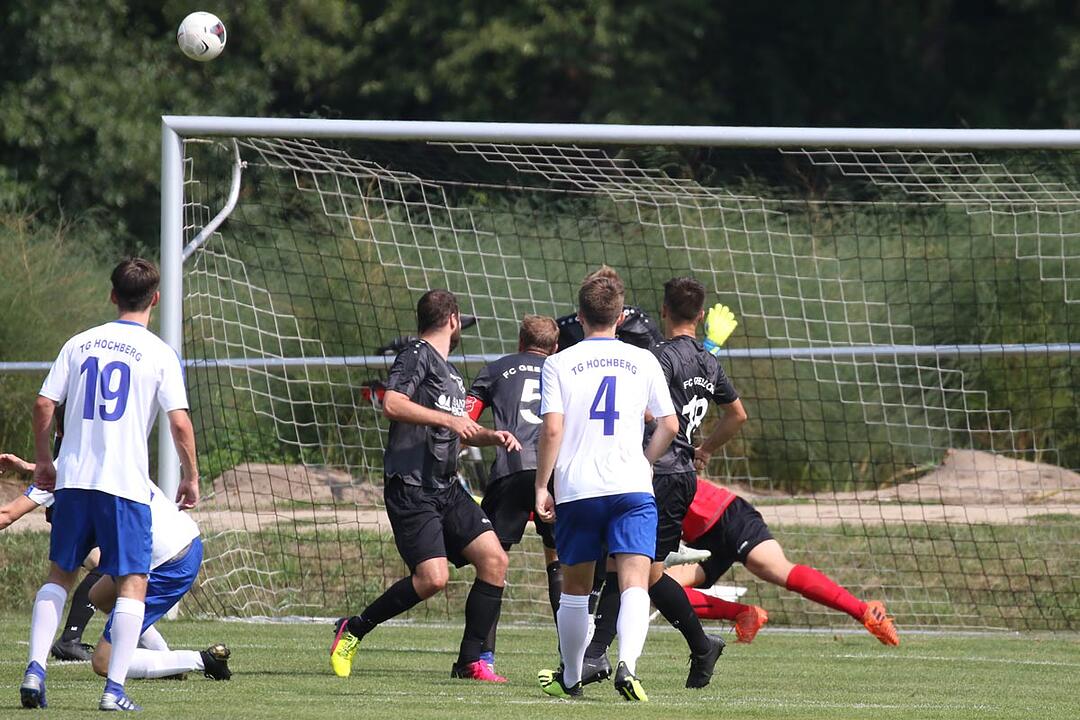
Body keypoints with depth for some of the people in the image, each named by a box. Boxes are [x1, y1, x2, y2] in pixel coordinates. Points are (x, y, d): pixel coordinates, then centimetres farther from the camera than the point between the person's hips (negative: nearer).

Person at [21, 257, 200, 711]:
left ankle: (36, 669, 2)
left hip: (72, 479, 4)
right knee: (133, 582, 3)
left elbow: (43, 405, 5)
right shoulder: (159, 354, -3)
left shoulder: (79, 344, 7)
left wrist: (44, 462, 18)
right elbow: (179, 422, -8)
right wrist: (190, 477, 4)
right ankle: (115, 688, -7)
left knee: (60, 575, 16)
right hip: (126, 484, -3)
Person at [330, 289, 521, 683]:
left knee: (494, 559, -3)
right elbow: (392, 404, -22)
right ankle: (353, 629, -1)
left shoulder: (450, 372, 22)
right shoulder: (417, 356, -6)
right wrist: (447, 419, -22)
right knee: (432, 577, -19)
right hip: (410, 486, -9)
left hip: (446, 488, 9)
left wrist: (493, 437, 17)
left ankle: (469, 661, 3)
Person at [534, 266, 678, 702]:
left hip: (577, 489, 0)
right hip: (632, 487, 0)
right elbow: (669, 425, 9)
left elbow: (552, 430, -7)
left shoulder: (559, 364, 1)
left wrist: (541, 486, 0)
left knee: (575, 587, 15)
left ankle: (570, 678, 27)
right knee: (634, 582, -9)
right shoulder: (643, 361, 6)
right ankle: (627, 663, -33)